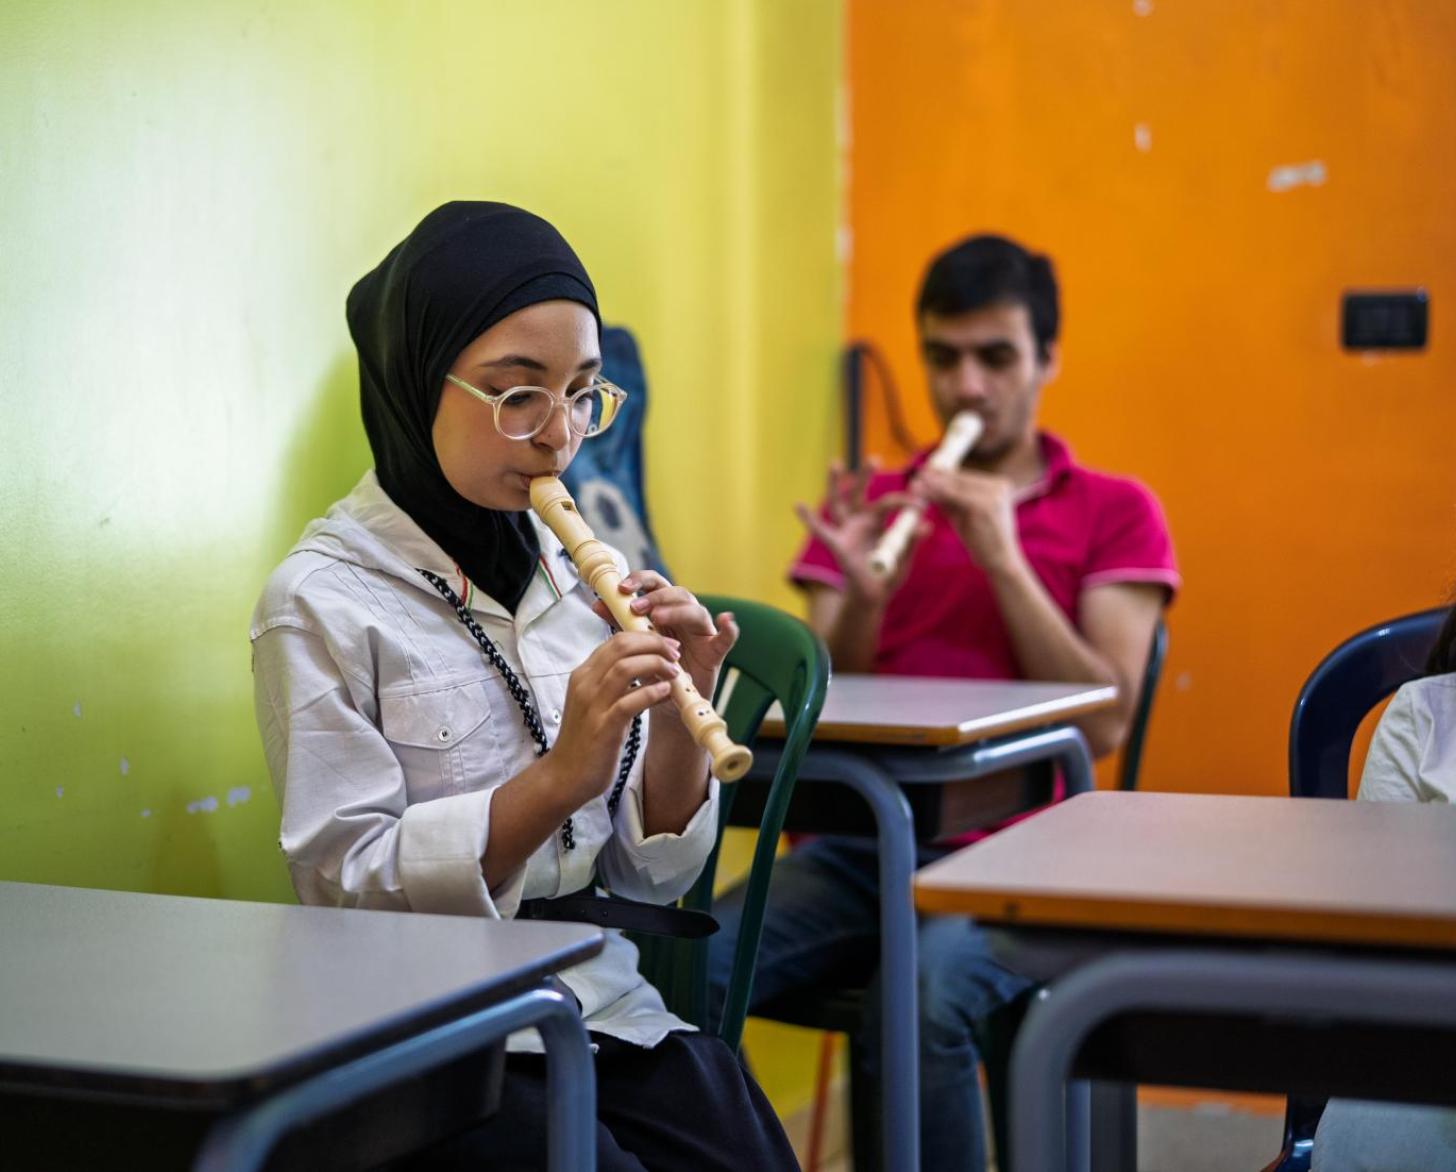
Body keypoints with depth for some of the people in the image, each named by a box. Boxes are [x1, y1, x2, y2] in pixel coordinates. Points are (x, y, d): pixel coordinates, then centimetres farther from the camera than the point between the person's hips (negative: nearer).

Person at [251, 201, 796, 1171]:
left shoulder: (582, 572, 7)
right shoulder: (321, 602, -7)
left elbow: (652, 877, 9)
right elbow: (347, 887, -13)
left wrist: (681, 717, -10)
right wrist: (555, 780, -23)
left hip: (603, 1006, 5)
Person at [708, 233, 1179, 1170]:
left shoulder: (1114, 513, 9)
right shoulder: (869, 504, 17)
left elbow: (1103, 724, -3)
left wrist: (1003, 559, -10)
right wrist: (863, 600, -10)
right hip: (859, 846, 3)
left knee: (920, 1004, -36)